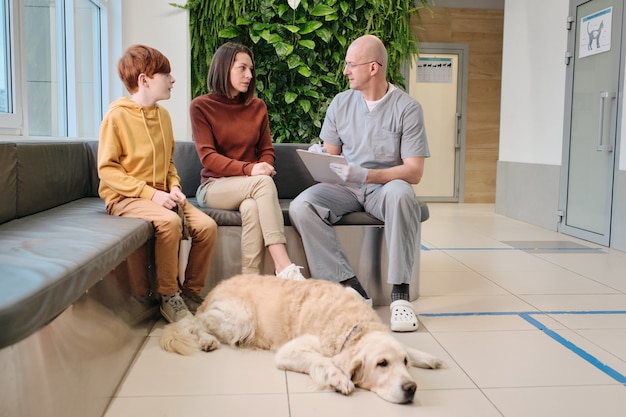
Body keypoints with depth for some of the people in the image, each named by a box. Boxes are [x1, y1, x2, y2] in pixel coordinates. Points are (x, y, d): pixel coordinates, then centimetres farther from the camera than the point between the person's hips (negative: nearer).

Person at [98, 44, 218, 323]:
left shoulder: (163, 115, 10)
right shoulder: (117, 116, -11)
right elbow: (107, 169, -13)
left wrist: (174, 186, -1)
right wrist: (151, 193, -21)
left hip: (161, 194, 7)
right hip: (125, 197, -6)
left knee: (207, 226, -15)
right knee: (169, 221, -34)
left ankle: (191, 292, 2)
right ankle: (168, 297, -17)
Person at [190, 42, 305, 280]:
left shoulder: (257, 106, 10)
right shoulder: (201, 106, 0)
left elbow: (267, 150, 13)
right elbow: (208, 156, -9)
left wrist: (264, 167, -13)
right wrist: (249, 169, -24)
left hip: (252, 187, 3)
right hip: (214, 187, -3)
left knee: (252, 207, -35)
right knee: (264, 182, -34)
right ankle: (283, 266, -39)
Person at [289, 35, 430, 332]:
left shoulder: (407, 108, -7)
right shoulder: (341, 103, 7)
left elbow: (414, 172, -13)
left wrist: (366, 175, -26)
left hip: (383, 187, -3)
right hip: (346, 187, 4)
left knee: (400, 193, -39)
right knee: (301, 206, -25)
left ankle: (400, 292, -29)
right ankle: (351, 287, -25)